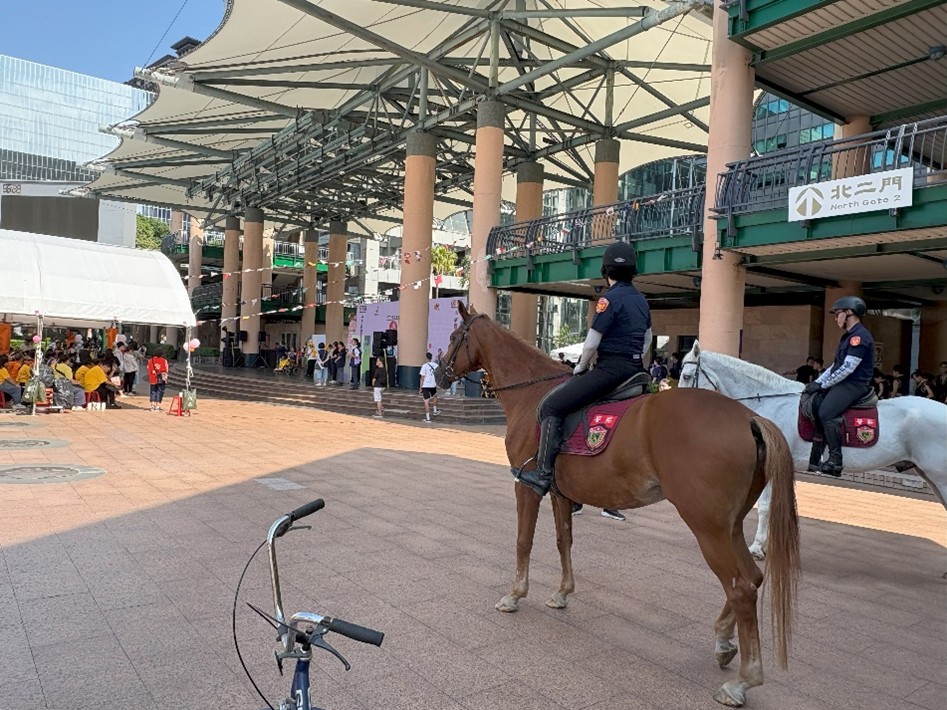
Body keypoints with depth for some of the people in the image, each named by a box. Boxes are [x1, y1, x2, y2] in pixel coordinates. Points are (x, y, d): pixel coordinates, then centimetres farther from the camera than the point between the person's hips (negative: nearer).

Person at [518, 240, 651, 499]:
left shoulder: (610, 298, -11)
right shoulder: (641, 299, 15)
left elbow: (591, 344, -13)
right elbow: (647, 340, 25)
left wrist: (581, 367, 3)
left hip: (611, 368, -9)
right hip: (635, 370, 9)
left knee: (551, 406, -11)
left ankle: (543, 473, -18)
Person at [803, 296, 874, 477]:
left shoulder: (859, 336, -13)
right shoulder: (848, 336, 19)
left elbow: (848, 368, -19)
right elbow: (836, 365, 21)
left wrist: (823, 385, -15)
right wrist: (818, 382, 8)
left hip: (855, 384, -10)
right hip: (842, 382, 10)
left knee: (826, 413, -28)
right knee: (812, 405, 4)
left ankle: (835, 462, -22)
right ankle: (815, 456, 7)